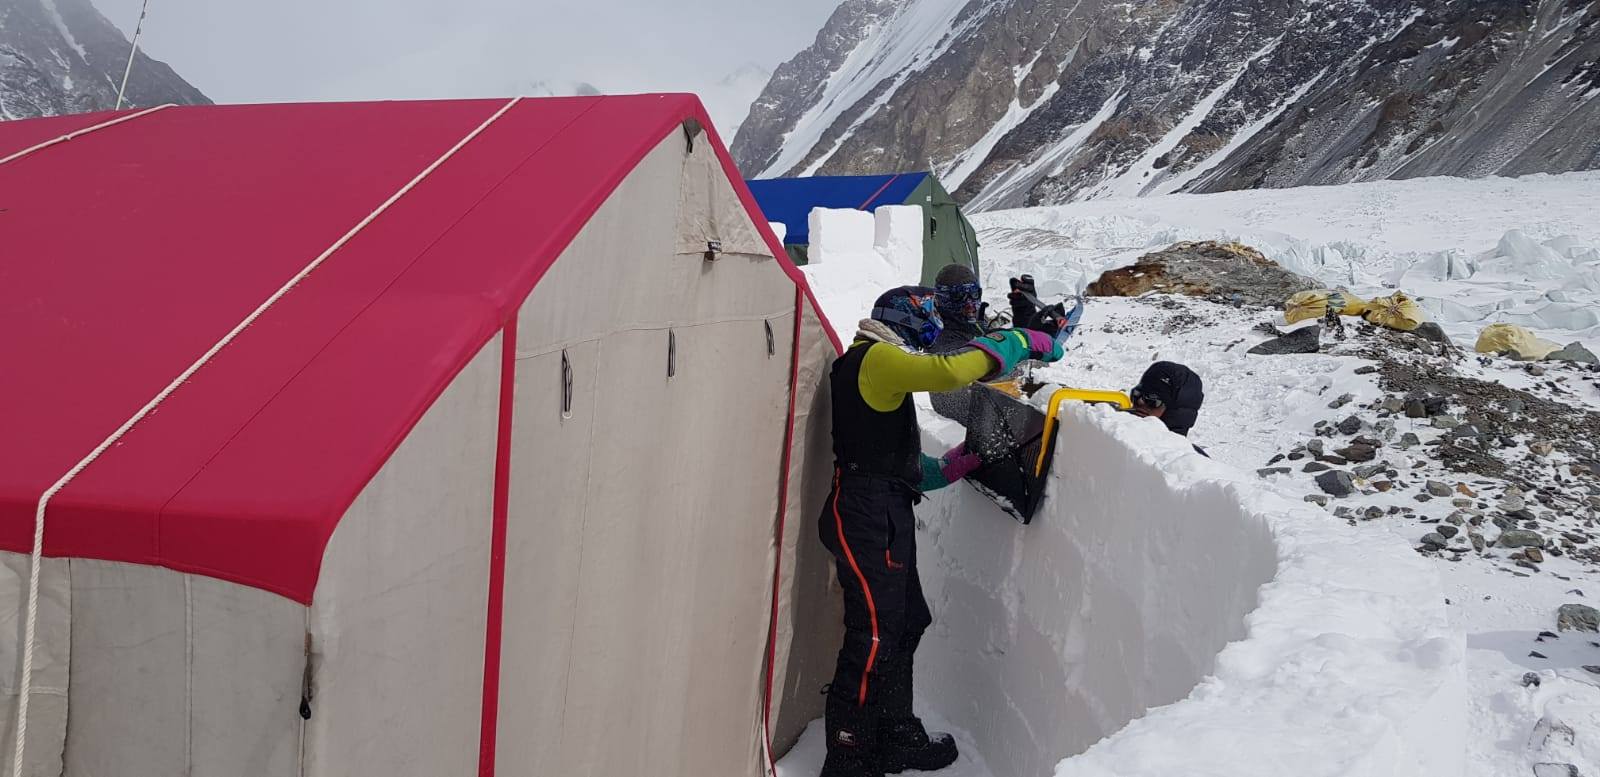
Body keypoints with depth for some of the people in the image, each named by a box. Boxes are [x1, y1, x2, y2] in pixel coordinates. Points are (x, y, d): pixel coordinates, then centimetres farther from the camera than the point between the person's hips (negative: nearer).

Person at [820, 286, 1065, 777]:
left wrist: (948, 467, 13)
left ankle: (897, 736, 30)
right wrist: (1020, 342, -15)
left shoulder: (880, 365, 24)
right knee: (875, 635, -10)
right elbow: (950, 371, -26)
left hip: (886, 517, 11)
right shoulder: (877, 357, -9)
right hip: (866, 519, -11)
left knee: (905, 624, 17)